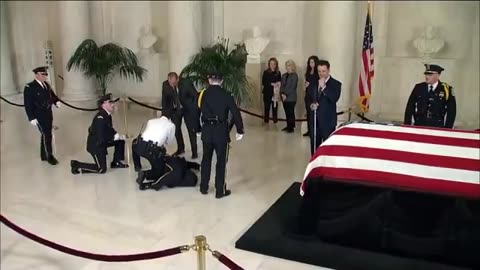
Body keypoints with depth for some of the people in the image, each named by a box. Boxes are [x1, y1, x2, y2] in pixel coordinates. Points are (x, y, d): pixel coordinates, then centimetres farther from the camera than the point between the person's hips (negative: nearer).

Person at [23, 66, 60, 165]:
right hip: (39, 117, -7)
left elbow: (52, 95, 17)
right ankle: (49, 156, 12)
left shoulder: (47, 84, 3)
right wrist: (32, 118, -18)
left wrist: (57, 101, -5)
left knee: (45, 135, 17)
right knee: (47, 136, -3)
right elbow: (28, 104, -16)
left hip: (48, 115, 7)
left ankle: (44, 155, 32)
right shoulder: (29, 87, -16)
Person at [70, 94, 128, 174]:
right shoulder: (100, 118, -27)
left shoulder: (107, 115, 1)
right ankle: (77, 165, 3)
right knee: (101, 169, -7)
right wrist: (116, 136, -22)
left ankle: (116, 162, 19)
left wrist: (118, 135, -6)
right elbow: (101, 136, -29)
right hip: (95, 144, -9)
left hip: (102, 141, 9)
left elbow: (109, 130, 13)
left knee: (120, 141, 6)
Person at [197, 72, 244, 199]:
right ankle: (220, 191, 10)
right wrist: (240, 131, -1)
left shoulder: (202, 94, 1)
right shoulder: (226, 95, -6)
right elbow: (235, 113, -8)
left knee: (206, 159, 17)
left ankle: (204, 187, 26)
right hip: (221, 130, -3)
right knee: (221, 160, 6)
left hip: (207, 130, 3)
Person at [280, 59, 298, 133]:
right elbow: (282, 85, 10)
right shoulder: (284, 75, 13)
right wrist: (282, 94, -6)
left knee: (291, 112, -4)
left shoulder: (294, 75, -5)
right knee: (287, 112, 9)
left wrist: (286, 95, -14)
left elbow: (293, 87, -12)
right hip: (284, 97, 6)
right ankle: (288, 126, 18)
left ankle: (291, 127, 1)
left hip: (291, 98, -6)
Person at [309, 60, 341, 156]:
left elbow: (334, 98, -22)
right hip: (315, 119, 6)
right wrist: (312, 104, -3)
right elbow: (310, 97, 19)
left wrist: (324, 86, -25)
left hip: (328, 120, -6)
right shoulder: (315, 83, 12)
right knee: (314, 143, 13)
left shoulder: (336, 84, -6)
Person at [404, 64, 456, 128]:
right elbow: (410, 107, 7)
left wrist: (447, 129, -3)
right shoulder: (418, 87, 7)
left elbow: (451, 110, 2)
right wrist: (407, 126, 1)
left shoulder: (446, 89, 1)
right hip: (419, 125, 2)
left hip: (437, 126, -2)